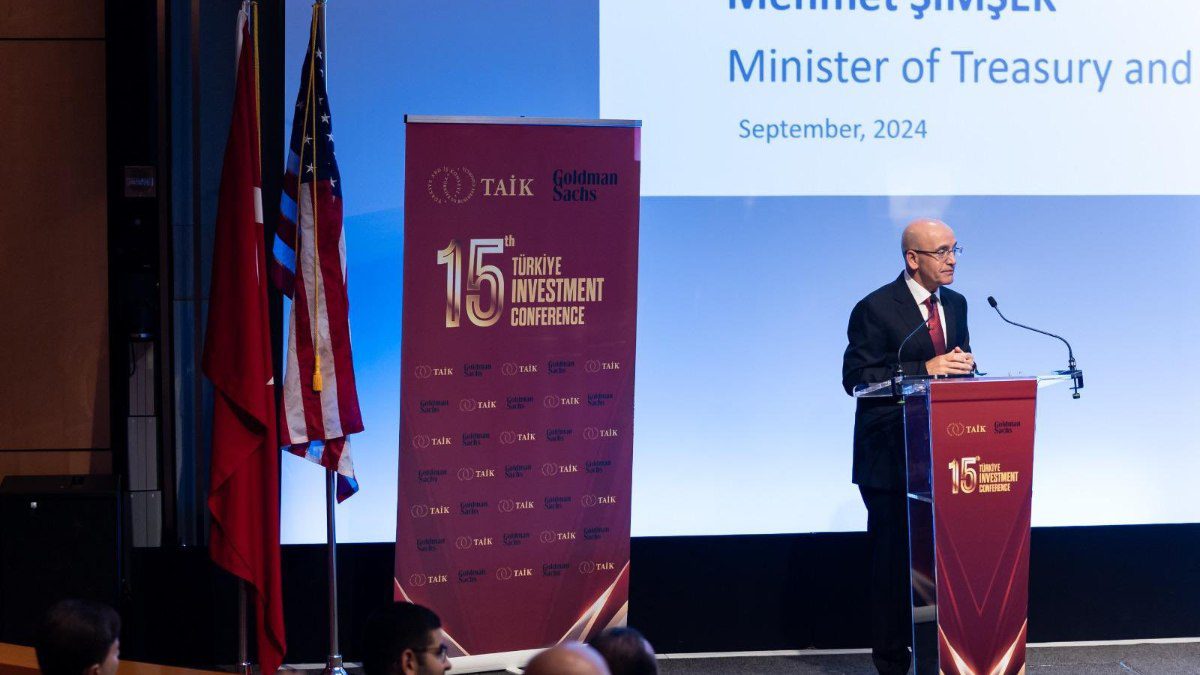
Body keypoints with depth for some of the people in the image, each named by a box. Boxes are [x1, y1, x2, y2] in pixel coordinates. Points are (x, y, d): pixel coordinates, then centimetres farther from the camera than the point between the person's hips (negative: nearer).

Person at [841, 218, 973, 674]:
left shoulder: (955, 305, 13)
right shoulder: (876, 309, -9)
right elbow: (856, 377, -15)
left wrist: (964, 366, -7)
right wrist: (927, 370, -22)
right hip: (891, 455, -6)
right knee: (893, 557, -2)